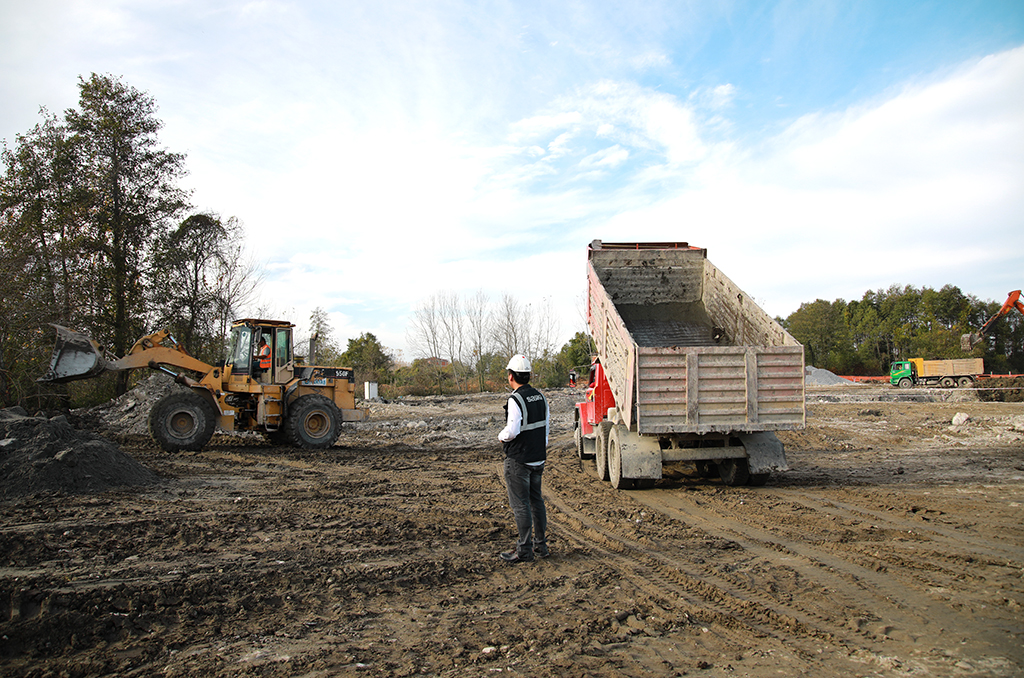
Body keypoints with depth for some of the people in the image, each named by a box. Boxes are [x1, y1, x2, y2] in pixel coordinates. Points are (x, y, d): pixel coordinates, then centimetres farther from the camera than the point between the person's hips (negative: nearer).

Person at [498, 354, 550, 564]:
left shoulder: (515, 400, -19)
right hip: (538, 458, 8)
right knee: (536, 501, 16)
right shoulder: (540, 397, 6)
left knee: (521, 505, 0)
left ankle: (524, 551, 6)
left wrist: (501, 436, -5)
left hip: (518, 460, -8)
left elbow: (512, 431, -27)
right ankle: (540, 546, 23)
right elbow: (547, 426, 14)